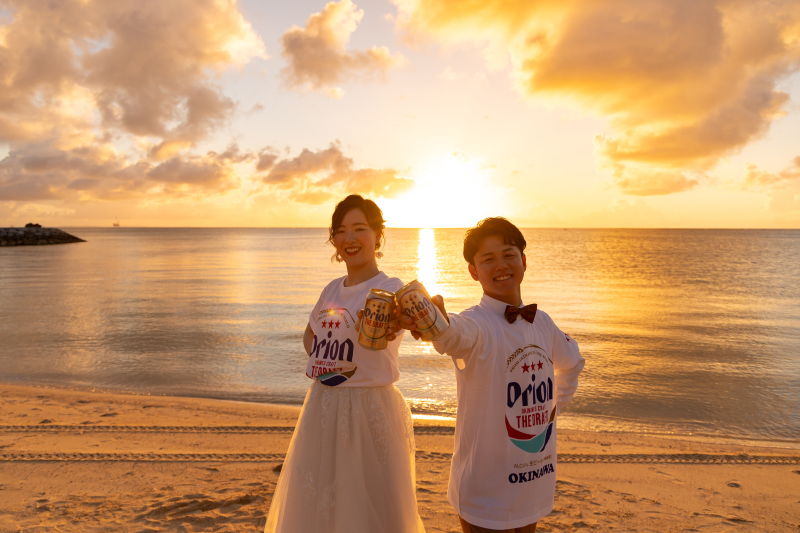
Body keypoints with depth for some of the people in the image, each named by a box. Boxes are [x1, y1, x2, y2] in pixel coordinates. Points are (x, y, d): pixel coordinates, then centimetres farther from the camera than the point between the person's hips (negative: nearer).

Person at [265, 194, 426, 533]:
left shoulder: (389, 288, -13)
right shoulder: (332, 289, 8)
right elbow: (310, 334, 26)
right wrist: (320, 360, 7)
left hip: (369, 408, -6)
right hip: (323, 406, 7)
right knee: (316, 503, 19)